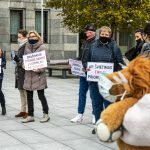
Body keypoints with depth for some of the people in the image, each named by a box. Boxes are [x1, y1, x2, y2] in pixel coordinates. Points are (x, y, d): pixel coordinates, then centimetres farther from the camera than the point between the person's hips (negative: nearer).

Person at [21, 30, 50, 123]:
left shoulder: (42, 47, -3)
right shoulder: (27, 48, 12)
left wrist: (39, 69, -20)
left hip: (39, 75, -5)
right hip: (28, 75, 5)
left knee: (41, 95, 0)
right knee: (29, 96, 8)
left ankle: (46, 114, 12)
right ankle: (30, 116, 16)